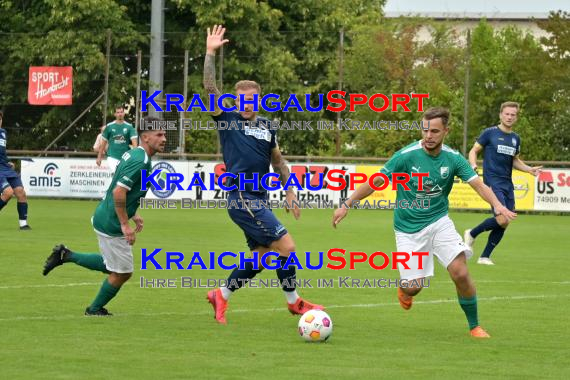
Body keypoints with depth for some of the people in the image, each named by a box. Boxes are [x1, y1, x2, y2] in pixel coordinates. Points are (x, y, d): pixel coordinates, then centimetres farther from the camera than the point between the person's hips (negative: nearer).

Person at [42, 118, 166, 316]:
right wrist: (125, 224, -24)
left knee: (110, 265, 25)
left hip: (104, 216, 10)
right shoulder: (140, 161, -22)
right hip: (111, 224, -10)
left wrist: (133, 214, 22)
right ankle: (95, 309, 22)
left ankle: (65, 255, 23)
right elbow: (118, 192, -29)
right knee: (122, 273, 5)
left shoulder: (133, 154, 9)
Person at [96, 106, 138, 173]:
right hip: (112, 157, -2)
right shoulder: (109, 126, 2)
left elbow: (134, 142, -8)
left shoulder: (129, 127, 1)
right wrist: (99, 157, 8)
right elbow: (104, 142, 9)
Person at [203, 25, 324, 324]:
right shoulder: (228, 121, -4)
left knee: (260, 259, 9)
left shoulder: (267, 128, 12)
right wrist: (210, 53, -22)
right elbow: (210, 88, -15)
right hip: (242, 200, -7)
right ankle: (293, 302, 6)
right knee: (286, 247, -10)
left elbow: (278, 161, 24)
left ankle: (221, 296, 24)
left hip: (259, 200, 7)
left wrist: (289, 192, 20)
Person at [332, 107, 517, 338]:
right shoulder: (406, 156, -16)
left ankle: (474, 326, 3)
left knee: (460, 273, -17)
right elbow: (376, 182, -8)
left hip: (439, 222, 2)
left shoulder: (453, 158, -8)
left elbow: (479, 185, -12)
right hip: (408, 229, -1)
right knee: (414, 287, -7)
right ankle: (404, 288, 34)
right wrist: (346, 205, -8)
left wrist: (497, 205, -32)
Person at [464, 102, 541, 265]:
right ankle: (471, 234, 3)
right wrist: (473, 164, -19)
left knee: (503, 225, 2)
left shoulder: (516, 138, 14)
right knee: (502, 220, -20)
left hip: (508, 184, 6)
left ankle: (485, 257, 14)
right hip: (493, 182, -6)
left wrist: (529, 169, 8)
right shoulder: (490, 133, -3)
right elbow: (474, 151, 1)